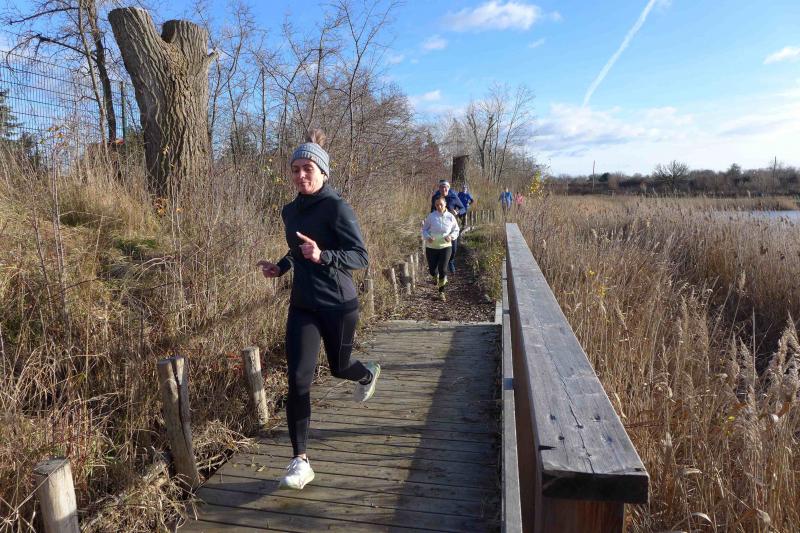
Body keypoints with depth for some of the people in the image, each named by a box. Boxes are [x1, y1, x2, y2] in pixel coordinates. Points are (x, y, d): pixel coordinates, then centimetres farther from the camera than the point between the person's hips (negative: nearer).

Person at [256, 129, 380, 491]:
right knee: (298, 379, -6)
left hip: (338, 305, -4)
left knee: (339, 367, 17)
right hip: (302, 306, 5)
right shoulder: (290, 211, 7)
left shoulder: (336, 207, -14)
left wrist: (322, 256, -33)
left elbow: (361, 256, -18)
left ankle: (368, 374, 56)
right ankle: (300, 461, 6)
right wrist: (280, 267, 7)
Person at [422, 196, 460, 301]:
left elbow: (456, 230, 9)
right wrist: (428, 237, -18)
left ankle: (441, 292, 8)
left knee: (442, 269, -9)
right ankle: (436, 279, 44)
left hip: (445, 246, 0)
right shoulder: (431, 216, -5)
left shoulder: (451, 217, -2)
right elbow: (424, 229, 3)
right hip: (431, 247, 0)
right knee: (432, 270, 5)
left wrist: (451, 236, -13)